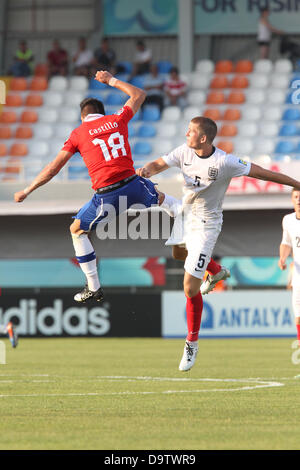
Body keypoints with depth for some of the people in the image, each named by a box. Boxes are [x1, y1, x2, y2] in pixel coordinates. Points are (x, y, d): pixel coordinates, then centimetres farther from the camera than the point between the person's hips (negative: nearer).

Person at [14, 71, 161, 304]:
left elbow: (53, 168, 4)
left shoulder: (78, 134, 4)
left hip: (107, 195, -3)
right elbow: (139, 94, 28)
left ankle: (94, 288, 19)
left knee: (77, 231, 20)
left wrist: (27, 191, 14)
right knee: (158, 197, 37)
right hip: (133, 185, 3)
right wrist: (111, 80, 39)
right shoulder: (118, 119, 9)